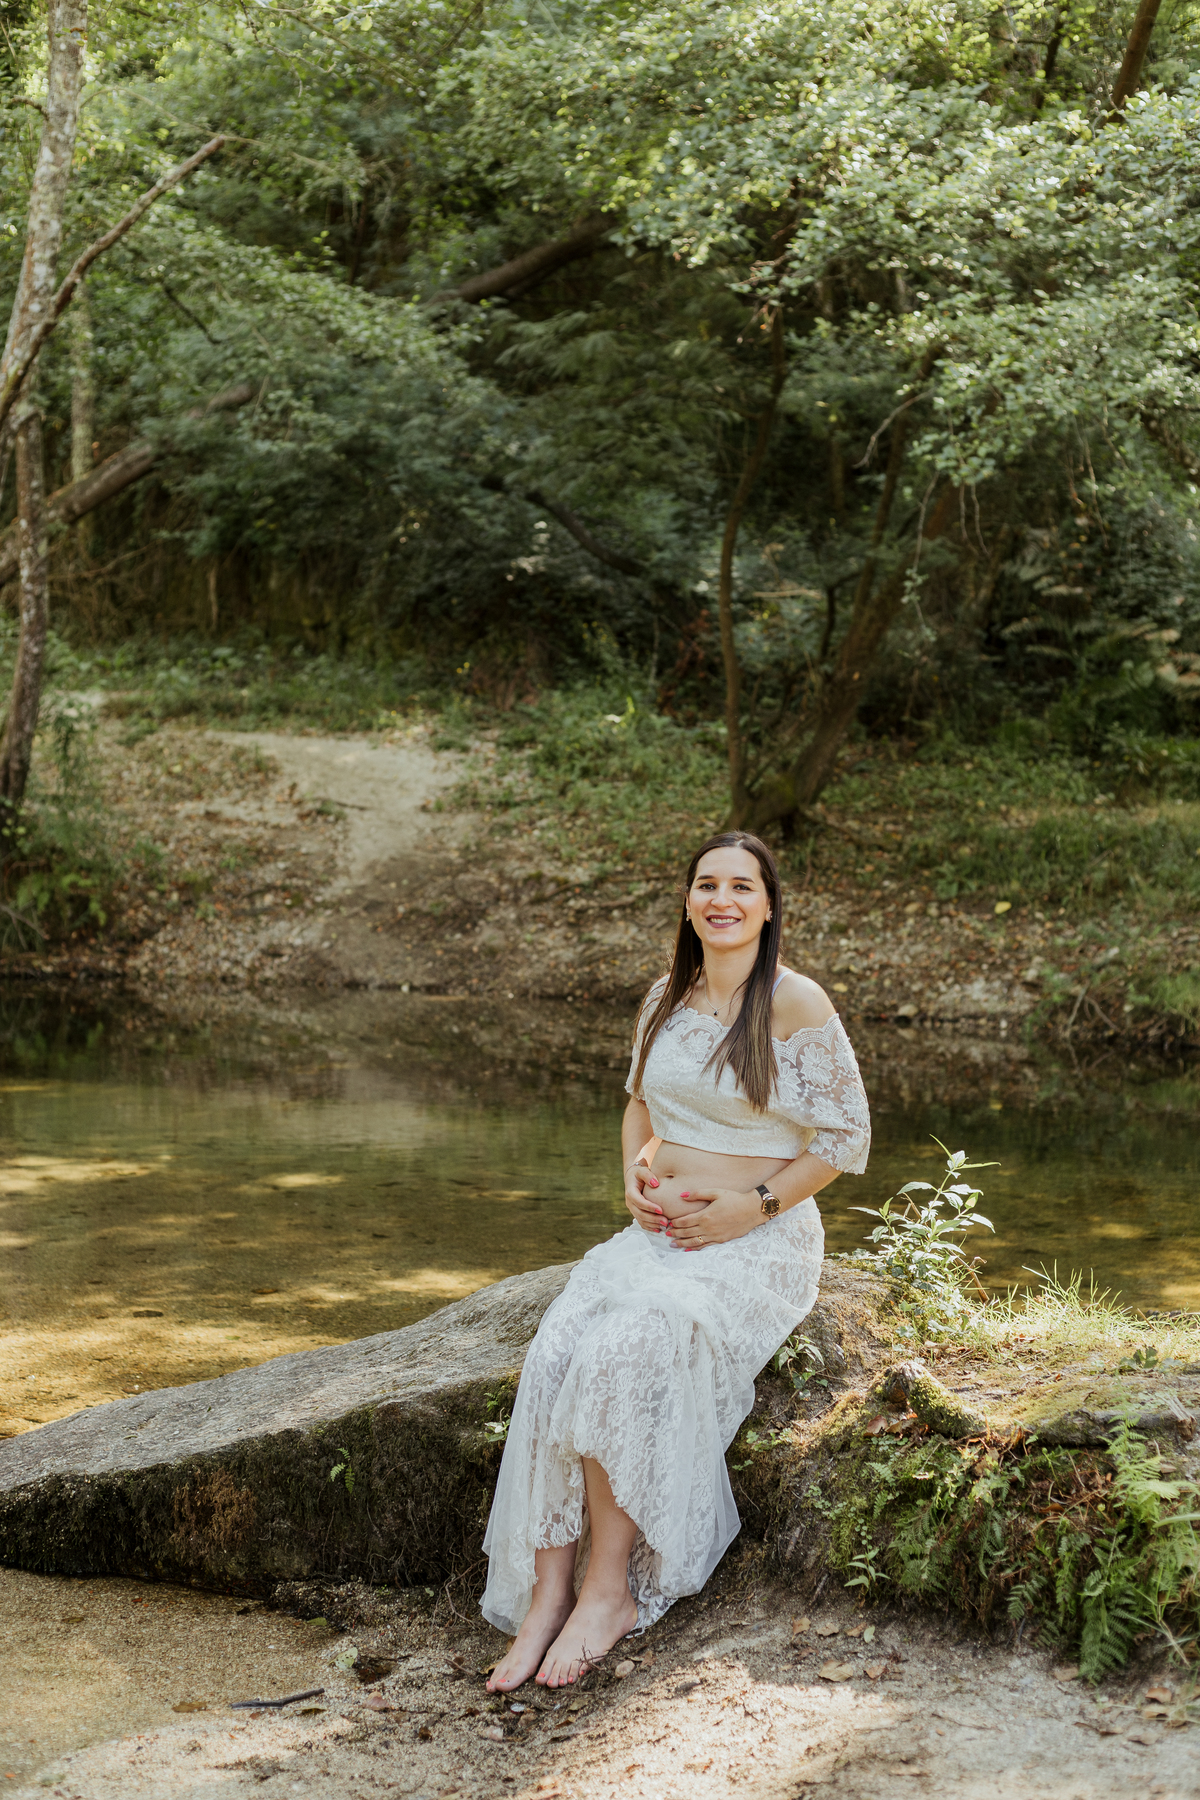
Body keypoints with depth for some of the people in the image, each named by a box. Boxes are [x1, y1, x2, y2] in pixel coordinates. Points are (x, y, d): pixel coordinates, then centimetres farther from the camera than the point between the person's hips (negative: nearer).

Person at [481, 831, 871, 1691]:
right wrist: (637, 1176, 5)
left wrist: (747, 1209, -11)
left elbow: (846, 1137, -4)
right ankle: (547, 1595, -23)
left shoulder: (795, 1003, -7)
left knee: (621, 1352, -31)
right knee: (555, 1352, -23)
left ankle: (609, 1586, -19)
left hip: (760, 1243, -6)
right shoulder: (667, 998, 12)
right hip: (661, 1232, 6)